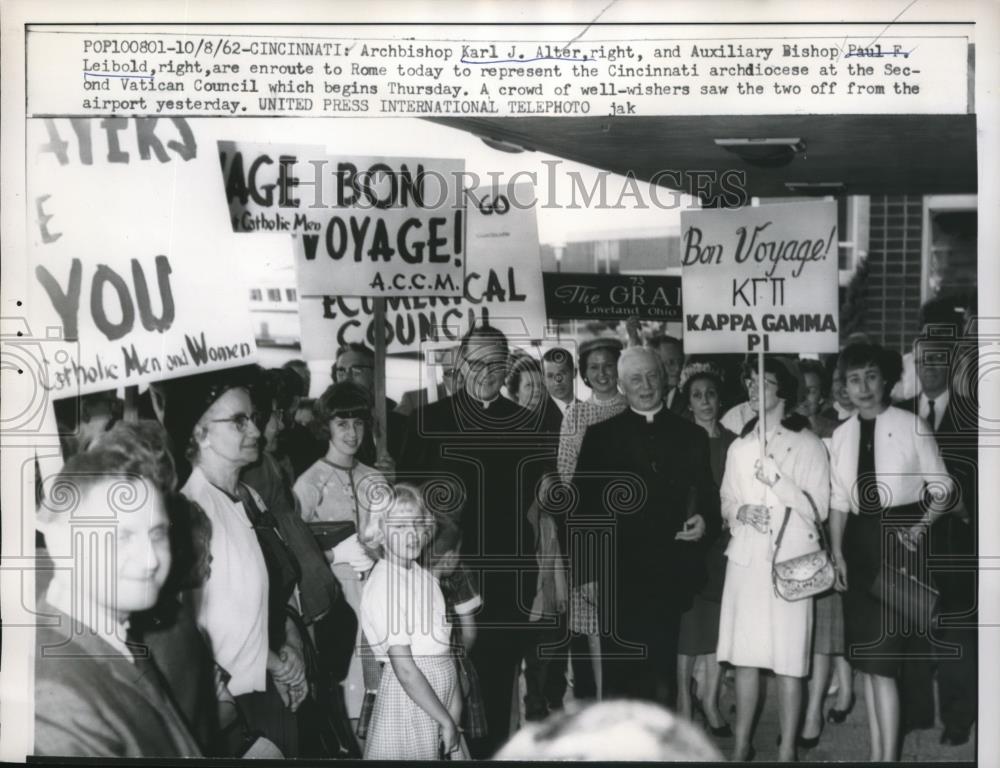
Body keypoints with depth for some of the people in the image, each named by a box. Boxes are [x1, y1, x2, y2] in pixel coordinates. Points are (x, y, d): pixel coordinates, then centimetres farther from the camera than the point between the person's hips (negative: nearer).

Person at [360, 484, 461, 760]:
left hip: (440, 690, 7)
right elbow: (405, 670, -20)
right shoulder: (384, 586, -19)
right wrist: (446, 720, -15)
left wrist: (454, 702, 0)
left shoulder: (423, 575, 4)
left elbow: (442, 644, 6)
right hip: (410, 695, -7)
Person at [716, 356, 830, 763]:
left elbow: (818, 508, -4)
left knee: (788, 662, -3)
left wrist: (777, 480, -17)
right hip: (745, 559, 4)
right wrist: (740, 512, -4)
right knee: (743, 656, 8)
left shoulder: (808, 445, 0)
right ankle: (741, 744, 19)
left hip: (790, 561, -4)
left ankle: (787, 750, 6)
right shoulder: (739, 446, 16)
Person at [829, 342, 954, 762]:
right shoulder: (841, 435, 9)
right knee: (866, 657, 9)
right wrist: (837, 553, 2)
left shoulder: (912, 426, -5)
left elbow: (942, 488, -2)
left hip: (898, 538, -5)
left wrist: (919, 528, -16)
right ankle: (875, 751, 18)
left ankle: (889, 755, -4)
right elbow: (838, 500, 10)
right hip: (859, 540, 5)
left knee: (882, 658, -10)